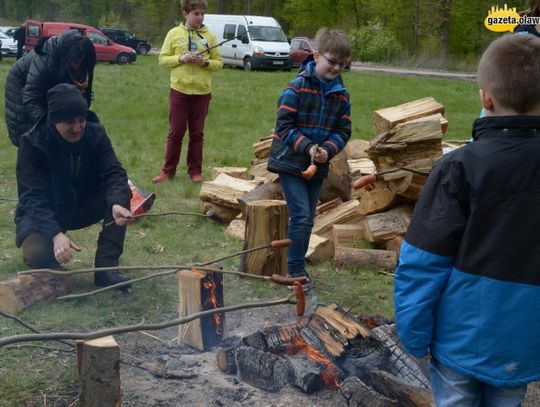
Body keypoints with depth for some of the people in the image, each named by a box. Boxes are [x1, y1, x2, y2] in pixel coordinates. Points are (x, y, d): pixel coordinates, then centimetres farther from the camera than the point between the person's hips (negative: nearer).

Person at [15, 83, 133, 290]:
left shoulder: (95, 135, -12)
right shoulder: (32, 143, -20)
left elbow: (113, 173, -23)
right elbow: (32, 197, -27)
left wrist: (116, 203, -46)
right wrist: (55, 233, -44)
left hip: (82, 207, 4)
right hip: (42, 213, -4)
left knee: (120, 193, -24)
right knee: (38, 256, -34)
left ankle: (106, 266, -20)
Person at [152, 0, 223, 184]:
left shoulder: (209, 36, 4)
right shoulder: (174, 34, 2)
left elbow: (219, 63, 5)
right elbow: (163, 59, 2)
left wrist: (205, 62, -14)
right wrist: (180, 58, -14)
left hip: (202, 91, 1)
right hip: (179, 90, -1)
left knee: (197, 133, 7)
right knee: (176, 132, 4)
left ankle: (195, 170, 15)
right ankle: (168, 170, 12)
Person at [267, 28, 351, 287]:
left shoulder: (342, 95, 3)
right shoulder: (298, 87, -13)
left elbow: (343, 132, 4)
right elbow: (284, 126, -15)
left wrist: (327, 149, -15)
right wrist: (307, 147, -26)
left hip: (318, 167, 6)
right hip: (290, 162, -5)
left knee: (308, 220, 12)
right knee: (301, 217, -11)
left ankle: (298, 267, 26)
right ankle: (296, 271, 0)